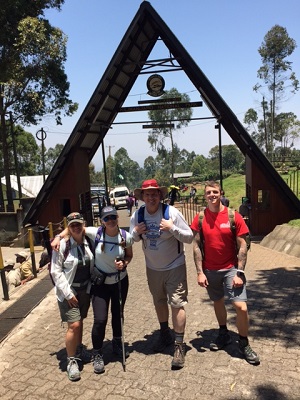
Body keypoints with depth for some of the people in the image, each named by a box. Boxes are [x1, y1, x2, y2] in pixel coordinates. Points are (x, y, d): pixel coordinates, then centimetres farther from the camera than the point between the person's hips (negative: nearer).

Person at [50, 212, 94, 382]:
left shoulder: (88, 241, -3)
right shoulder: (62, 244, -17)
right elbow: (56, 271, -14)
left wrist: (90, 287, 6)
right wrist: (68, 293, -15)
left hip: (85, 289, 5)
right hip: (69, 291, -5)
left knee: (80, 321, 18)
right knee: (73, 325, -7)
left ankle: (79, 350, 40)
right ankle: (71, 361, 11)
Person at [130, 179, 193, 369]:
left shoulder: (172, 212, -20)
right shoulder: (137, 215, -8)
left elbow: (189, 237, -17)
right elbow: (133, 239, 5)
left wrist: (172, 228, -31)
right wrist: (136, 232, -16)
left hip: (175, 267, -4)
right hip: (153, 268, 5)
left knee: (177, 304, -5)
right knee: (159, 301, 20)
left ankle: (180, 345, 9)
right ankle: (165, 334, 42)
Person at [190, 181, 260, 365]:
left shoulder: (234, 217, -9)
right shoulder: (200, 218, -4)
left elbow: (242, 246, -8)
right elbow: (196, 246, -2)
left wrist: (239, 273, -13)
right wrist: (200, 272, -7)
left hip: (231, 269, -2)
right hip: (210, 270, 2)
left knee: (241, 307, -7)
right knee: (218, 302, 18)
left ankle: (244, 344, 16)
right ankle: (224, 334, 41)